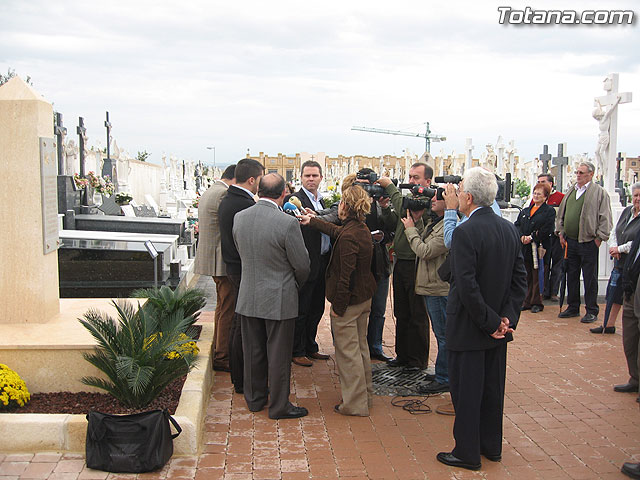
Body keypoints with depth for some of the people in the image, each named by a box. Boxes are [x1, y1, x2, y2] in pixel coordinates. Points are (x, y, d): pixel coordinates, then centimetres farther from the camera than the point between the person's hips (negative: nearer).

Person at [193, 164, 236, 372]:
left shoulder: (208, 192, 16)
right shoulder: (224, 194, -17)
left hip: (213, 258, 11)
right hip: (223, 260, -11)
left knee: (223, 307, 22)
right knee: (228, 310, -3)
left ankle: (218, 350, 32)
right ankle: (222, 357, 3)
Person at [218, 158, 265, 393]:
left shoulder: (226, 200, 10)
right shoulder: (245, 205, -21)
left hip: (233, 266, 11)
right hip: (246, 270, -10)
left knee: (238, 321, 20)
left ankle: (236, 373, 33)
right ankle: (242, 380, 7)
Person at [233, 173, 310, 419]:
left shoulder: (239, 218, -5)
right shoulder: (287, 223, -21)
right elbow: (302, 264, -12)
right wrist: (296, 284, 9)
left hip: (248, 296, 5)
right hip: (279, 299, -5)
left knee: (253, 352, 18)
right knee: (278, 354, 8)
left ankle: (255, 399, 33)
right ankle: (279, 406, 20)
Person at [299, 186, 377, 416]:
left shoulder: (348, 237, -24)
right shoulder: (362, 229, 5)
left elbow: (346, 276, -24)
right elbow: (336, 231, 25)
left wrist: (338, 306, -17)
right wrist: (312, 222, 35)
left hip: (348, 301, -10)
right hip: (364, 298, 10)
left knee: (347, 351, 1)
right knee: (360, 347, 20)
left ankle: (355, 403, 9)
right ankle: (365, 394, 33)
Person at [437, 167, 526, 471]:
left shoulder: (465, 232, -20)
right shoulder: (509, 229, 2)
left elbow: (467, 286, -24)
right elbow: (520, 280, 3)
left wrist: (490, 322, -15)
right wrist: (507, 317, -1)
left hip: (468, 329, -7)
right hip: (498, 329, 7)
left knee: (466, 391, 6)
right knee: (493, 386, 19)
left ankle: (467, 453, 18)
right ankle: (492, 446, 32)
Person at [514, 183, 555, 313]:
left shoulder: (549, 211, 1)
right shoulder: (525, 211, 18)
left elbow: (547, 229, -10)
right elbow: (517, 225, 9)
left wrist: (531, 238, -15)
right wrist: (522, 236, -9)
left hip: (539, 248, -5)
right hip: (524, 248, 5)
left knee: (537, 277, 0)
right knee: (526, 276, 7)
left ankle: (537, 303, 8)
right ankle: (527, 302, 14)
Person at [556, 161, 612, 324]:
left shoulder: (600, 192, -5)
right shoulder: (571, 191, 14)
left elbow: (605, 218, -8)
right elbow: (561, 213, 20)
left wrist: (599, 238, -11)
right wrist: (561, 232, 14)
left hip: (588, 242, -6)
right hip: (570, 241, 6)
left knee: (590, 278, 0)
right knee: (571, 275, 12)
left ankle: (592, 311, 10)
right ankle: (573, 307, 23)